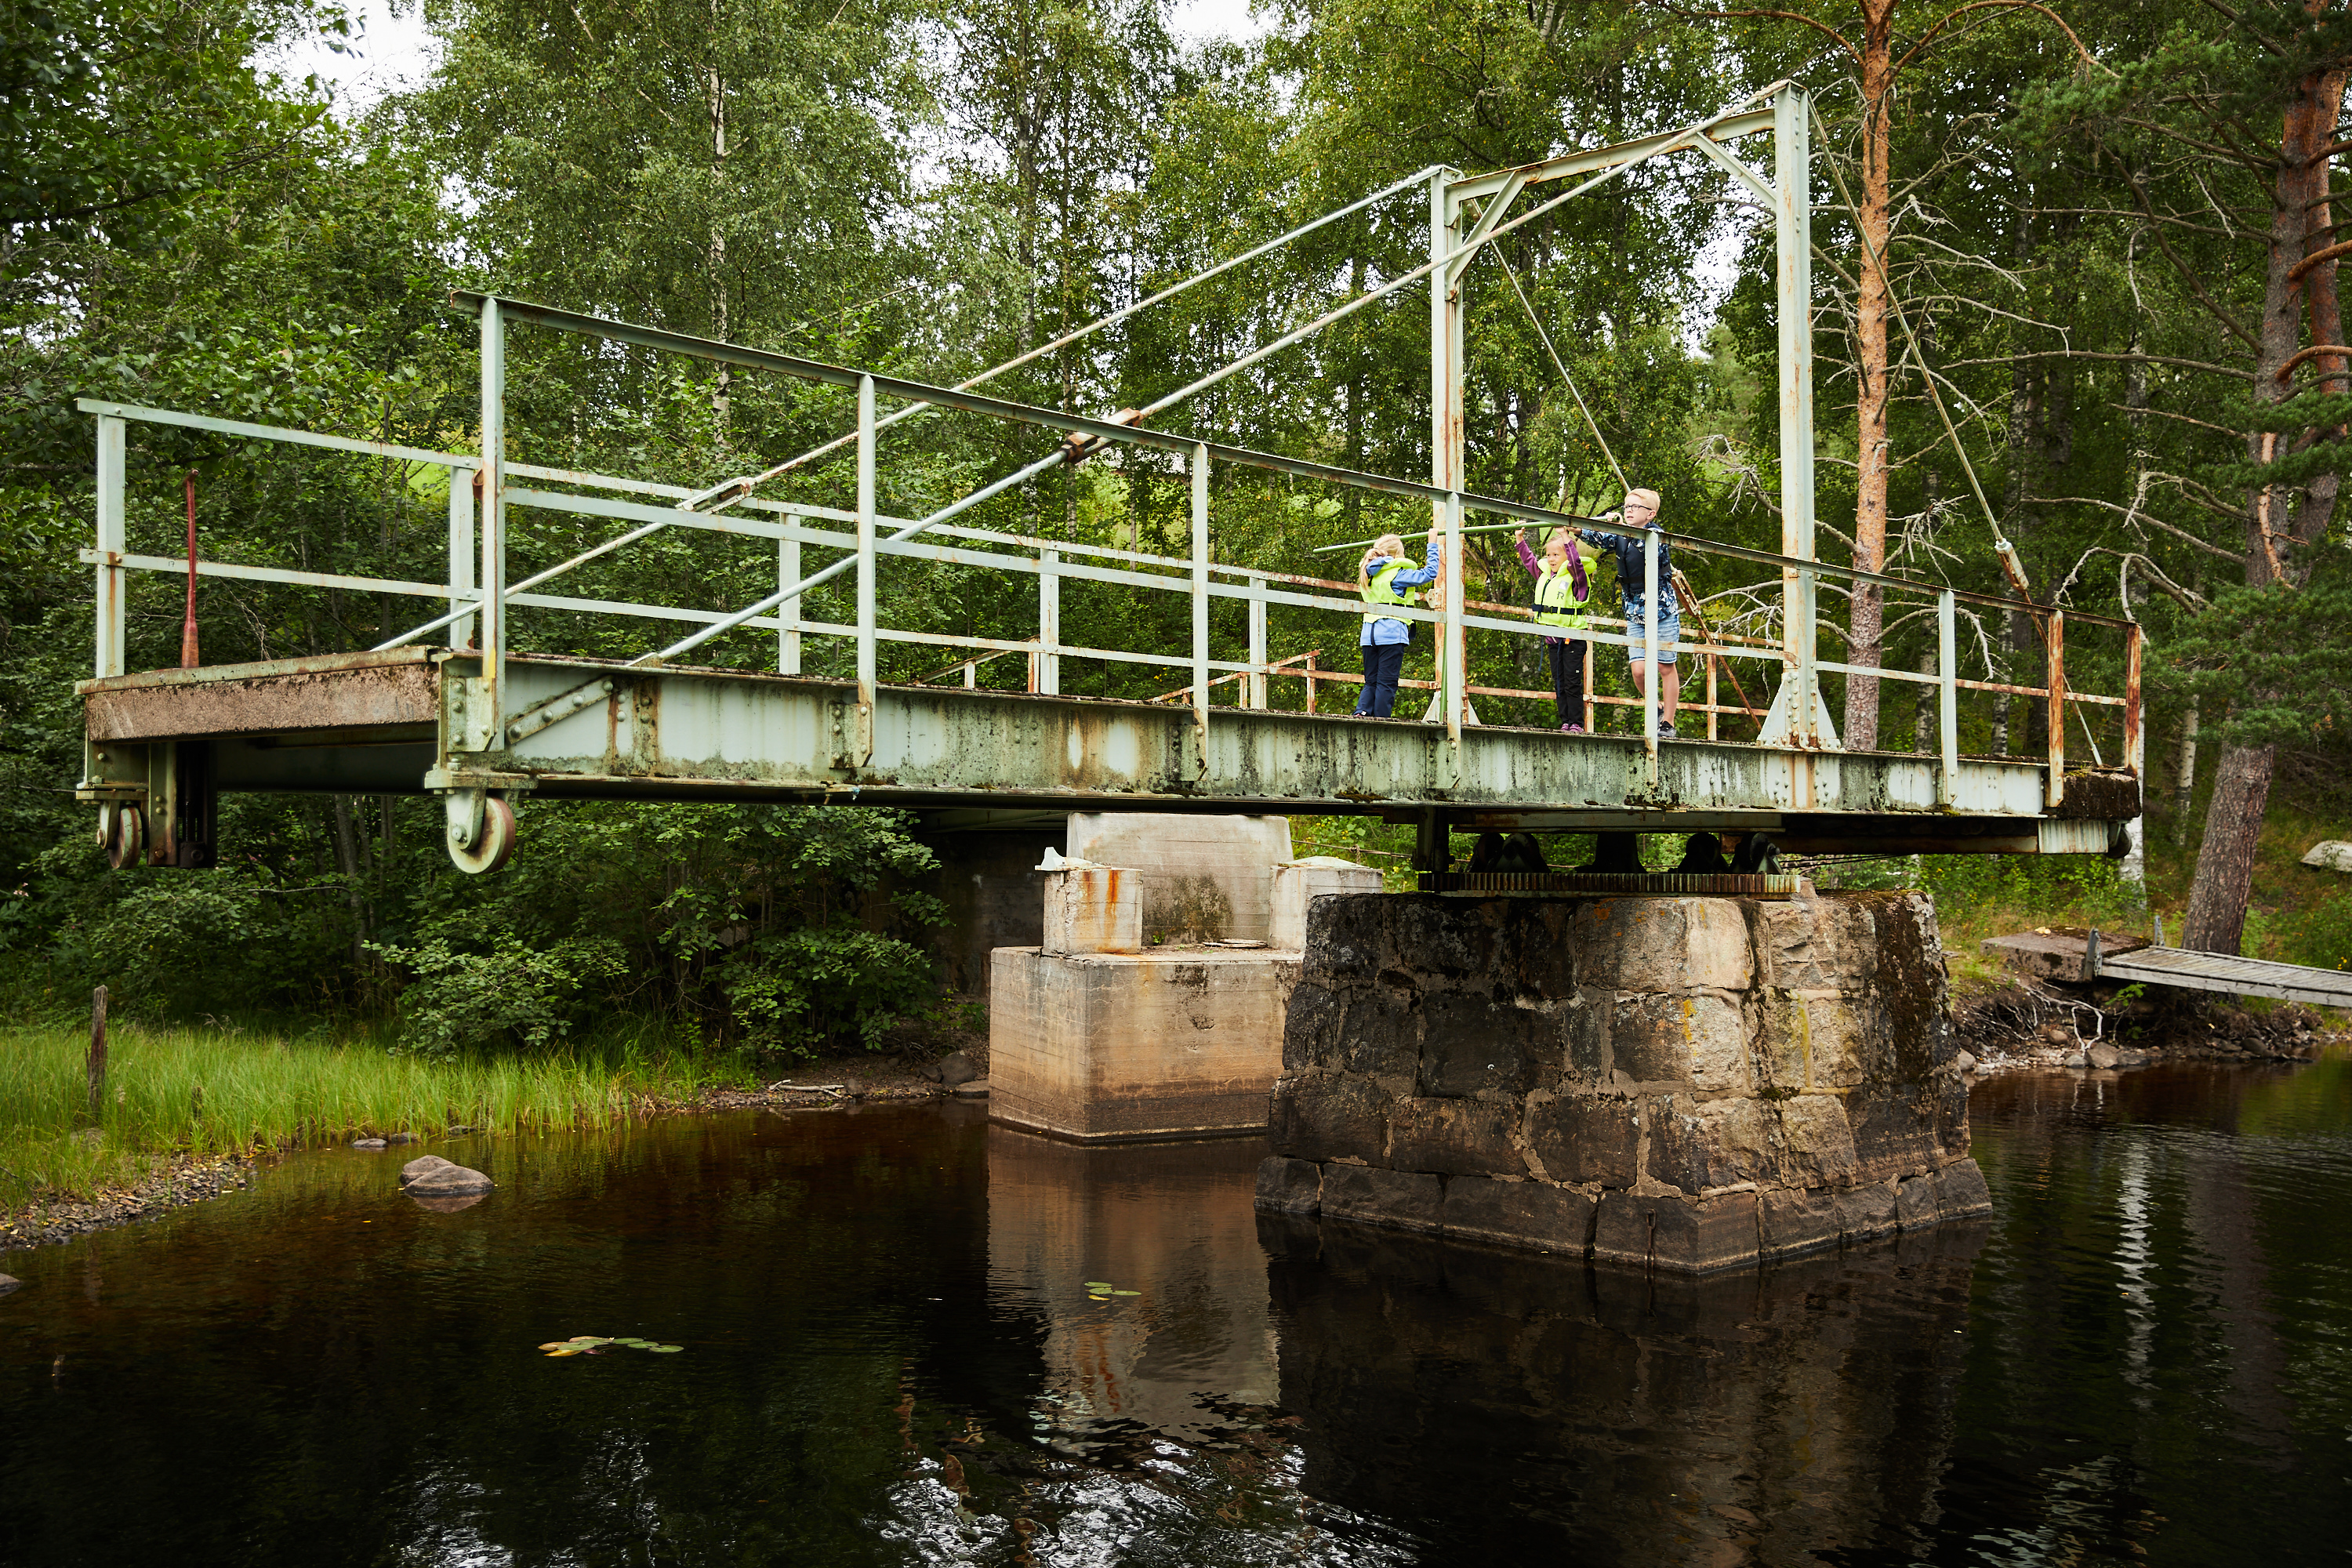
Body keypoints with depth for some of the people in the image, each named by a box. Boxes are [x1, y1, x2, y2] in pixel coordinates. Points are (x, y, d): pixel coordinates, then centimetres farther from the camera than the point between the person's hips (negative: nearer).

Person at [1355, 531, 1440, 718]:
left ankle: (1361, 711, -11)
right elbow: (1429, 574, -5)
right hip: (1392, 631, -6)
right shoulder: (1398, 573, -6)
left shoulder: (1368, 573, 12)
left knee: (1371, 681, 11)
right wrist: (1433, 545, 4)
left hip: (1369, 632, 6)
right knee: (1387, 682, -3)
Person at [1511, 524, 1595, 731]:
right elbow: (1529, 560, 25)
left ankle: (1577, 723, -2)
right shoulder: (1544, 574, 12)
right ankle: (1565, 722, 11)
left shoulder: (1575, 576, -8)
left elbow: (1576, 561, -28)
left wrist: (1565, 536, -31)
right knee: (1559, 683, 8)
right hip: (1552, 638, 7)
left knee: (1572, 683, -5)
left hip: (1572, 638, -7)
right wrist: (1520, 538, 22)